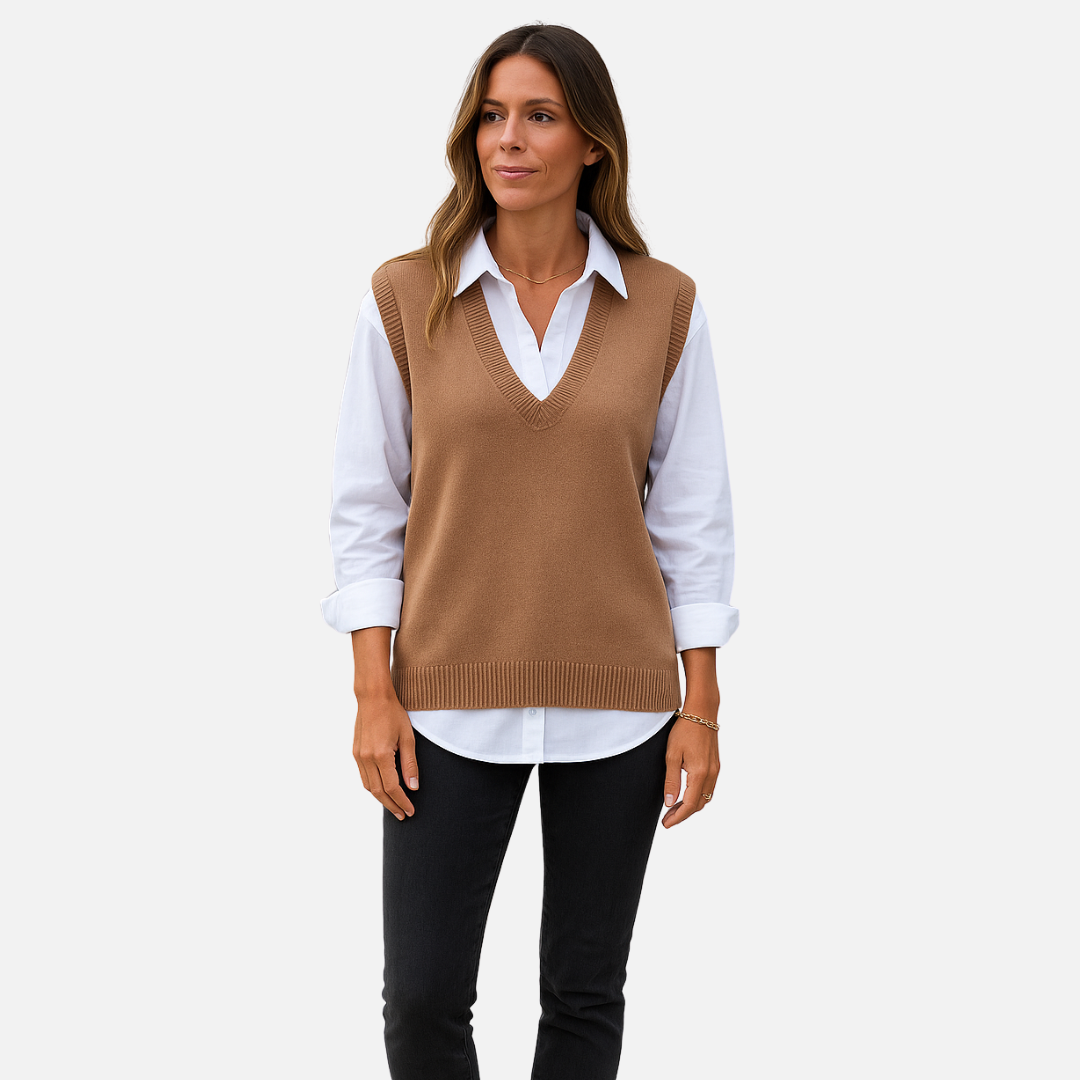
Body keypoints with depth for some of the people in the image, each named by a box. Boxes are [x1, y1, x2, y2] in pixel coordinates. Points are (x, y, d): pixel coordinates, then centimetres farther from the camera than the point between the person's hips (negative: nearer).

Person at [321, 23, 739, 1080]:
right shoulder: (405, 298, -2)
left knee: (585, 995, 11)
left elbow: (693, 515, 2)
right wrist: (375, 695, -5)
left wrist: (701, 709, -1)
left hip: (614, 702, 1)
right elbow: (365, 507, 1)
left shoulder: (664, 305, -1)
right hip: (454, 700, 0)